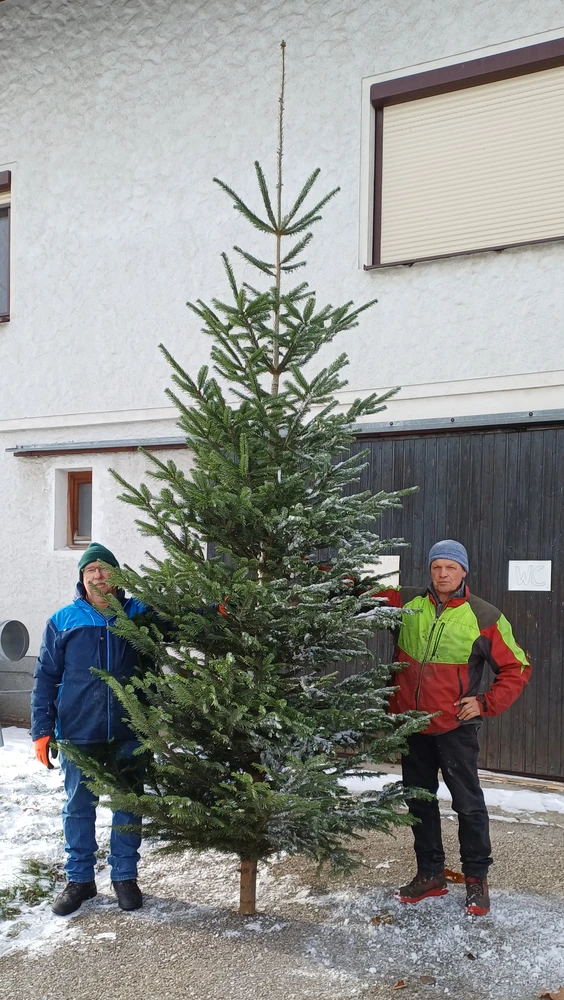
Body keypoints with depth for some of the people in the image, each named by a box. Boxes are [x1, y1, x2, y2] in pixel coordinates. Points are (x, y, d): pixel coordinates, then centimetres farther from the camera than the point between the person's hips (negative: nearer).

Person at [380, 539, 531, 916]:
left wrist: (487, 703, -11)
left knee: (468, 803, 3)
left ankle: (477, 878, 19)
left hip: (455, 727, -4)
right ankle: (431, 874, 29)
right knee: (419, 801, 14)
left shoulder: (485, 617, -9)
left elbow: (517, 668, -3)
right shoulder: (408, 603, -1)